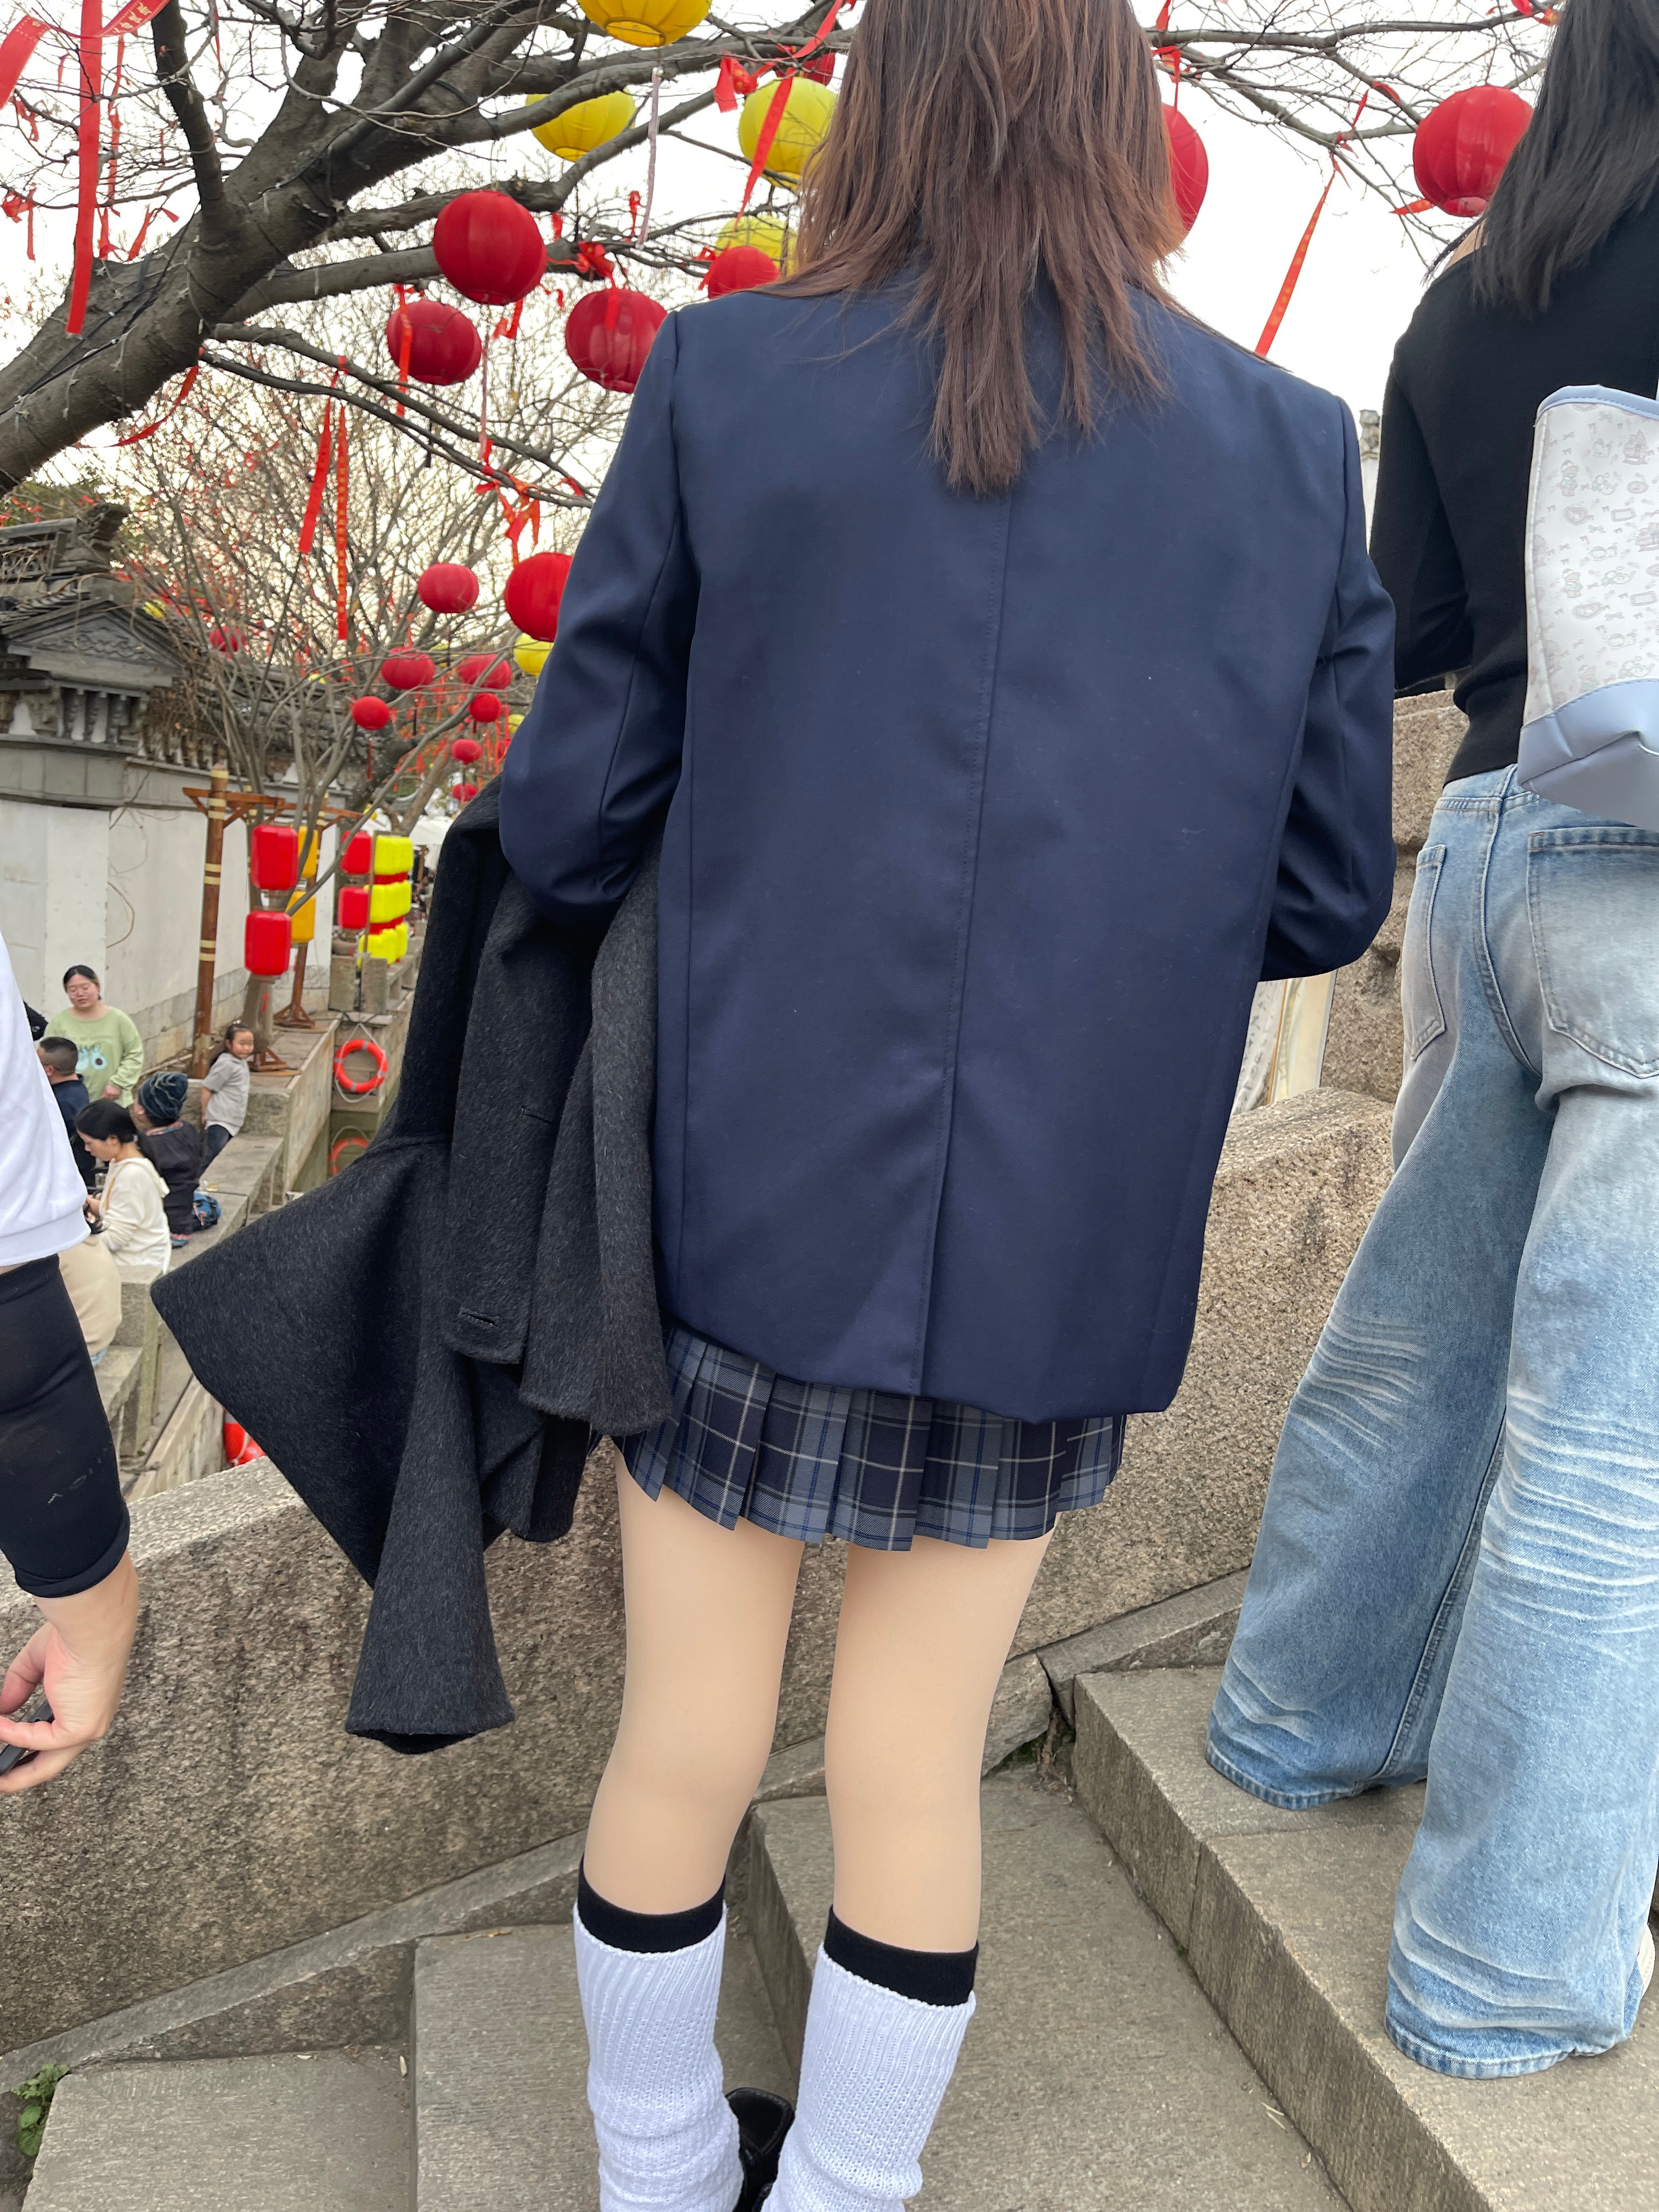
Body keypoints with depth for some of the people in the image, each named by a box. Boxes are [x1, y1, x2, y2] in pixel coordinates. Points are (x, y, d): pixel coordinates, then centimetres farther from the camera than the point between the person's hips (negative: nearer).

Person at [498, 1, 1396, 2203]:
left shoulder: (723, 384, -3)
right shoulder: (1294, 450, 1)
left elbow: (569, 815, -3)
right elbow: (1322, 889, 3)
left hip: (742, 1208, 0)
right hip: (1050, 1253, 1)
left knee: (683, 1750, 18)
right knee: (913, 1780, 17)